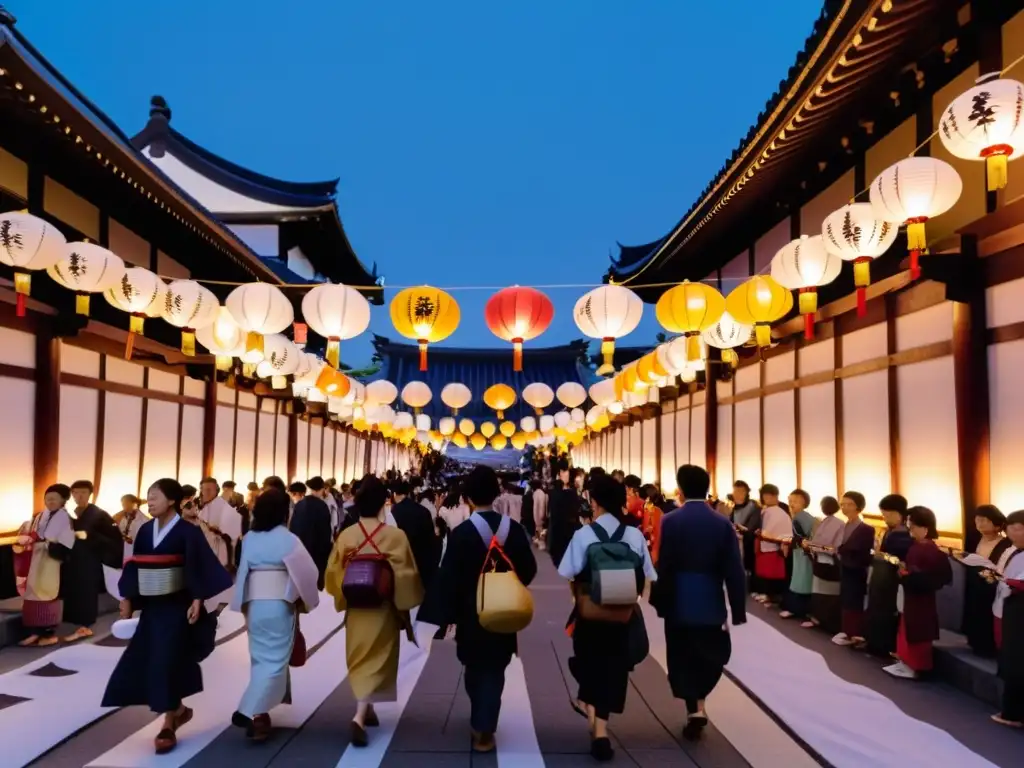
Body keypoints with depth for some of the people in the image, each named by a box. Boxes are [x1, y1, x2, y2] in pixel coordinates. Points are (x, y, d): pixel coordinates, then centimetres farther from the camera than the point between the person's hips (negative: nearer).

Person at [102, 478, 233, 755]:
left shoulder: (188, 532, -13)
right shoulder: (145, 531, 5)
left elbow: (199, 569, -15)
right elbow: (135, 566, 10)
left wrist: (197, 601, -21)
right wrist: (127, 600, 9)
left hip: (178, 606, -7)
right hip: (151, 606, 7)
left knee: (167, 664, -6)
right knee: (141, 661, 11)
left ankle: (168, 726, 10)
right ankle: (179, 710, 30)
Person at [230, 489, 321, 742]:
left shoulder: (250, 538, 4)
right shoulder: (288, 539, -11)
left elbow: (243, 570, 9)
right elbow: (308, 573, -10)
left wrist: (245, 602, 17)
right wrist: (305, 600, 6)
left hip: (253, 604, 6)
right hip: (279, 605, -5)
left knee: (261, 659, 18)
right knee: (275, 660, 0)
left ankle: (259, 711, 24)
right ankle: (250, 712, -11)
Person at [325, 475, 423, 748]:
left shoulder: (345, 536, -8)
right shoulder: (396, 536, -15)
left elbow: (333, 574, -2)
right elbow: (407, 576, -11)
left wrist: (343, 599, 13)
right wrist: (405, 606, 3)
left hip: (355, 609, 3)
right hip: (383, 610, -3)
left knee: (360, 661, 20)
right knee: (376, 663, 5)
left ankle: (367, 709, 33)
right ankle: (360, 716, -10)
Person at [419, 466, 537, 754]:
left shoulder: (460, 533, -17)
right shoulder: (514, 529, -9)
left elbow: (448, 577, -16)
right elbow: (528, 570, -1)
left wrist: (444, 615, -10)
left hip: (471, 613, -1)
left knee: (474, 668, 20)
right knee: (494, 670, 12)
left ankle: (479, 722, 37)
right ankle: (484, 730, 11)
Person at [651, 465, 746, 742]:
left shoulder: (671, 521, -10)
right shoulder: (722, 523, -4)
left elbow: (664, 566, -11)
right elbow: (734, 571, -5)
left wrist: (659, 600, 0)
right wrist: (738, 610, 0)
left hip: (679, 602, -2)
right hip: (711, 603, 2)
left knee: (683, 658, 11)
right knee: (710, 656, 20)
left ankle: (694, 710, 10)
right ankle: (698, 706, 15)